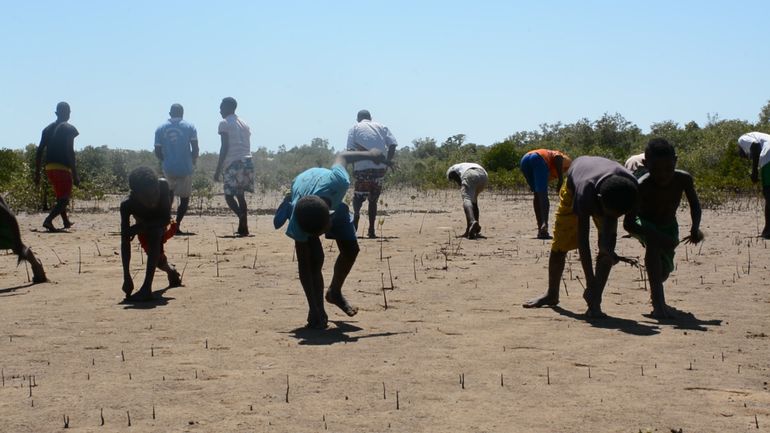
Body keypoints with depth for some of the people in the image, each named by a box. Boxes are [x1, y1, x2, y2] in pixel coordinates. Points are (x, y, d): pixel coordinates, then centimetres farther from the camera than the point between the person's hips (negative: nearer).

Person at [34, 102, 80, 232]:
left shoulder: (48, 129, 13)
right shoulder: (69, 129, -6)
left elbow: (39, 152, 11)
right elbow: (70, 152, -15)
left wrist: (37, 173, 15)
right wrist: (75, 175, -14)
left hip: (49, 168, 7)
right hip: (63, 168, -7)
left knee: (60, 197, 25)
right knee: (64, 199, -5)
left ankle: (66, 222, 37)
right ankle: (48, 220, -27)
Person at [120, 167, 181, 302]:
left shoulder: (162, 185, -37)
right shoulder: (127, 205, -36)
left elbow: (166, 218, -32)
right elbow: (125, 241, -36)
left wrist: (139, 227, -42)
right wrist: (126, 277, -41)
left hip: (160, 226, -1)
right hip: (144, 231, 1)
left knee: (155, 232, -32)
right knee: (158, 260, 4)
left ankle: (147, 288, -37)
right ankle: (171, 270, 45)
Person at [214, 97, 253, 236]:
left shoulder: (224, 123, -1)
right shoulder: (244, 124, 20)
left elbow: (225, 148, -9)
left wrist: (218, 170, -8)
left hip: (234, 164, -6)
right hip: (247, 162, 7)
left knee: (229, 195, -1)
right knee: (240, 195, 14)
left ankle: (242, 215, -27)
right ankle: (243, 227, 7)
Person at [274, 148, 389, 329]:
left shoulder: (337, 181, -48)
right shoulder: (296, 223, -44)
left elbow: (341, 156, -24)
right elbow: (303, 266, -34)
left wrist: (370, 154, -5)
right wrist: (313, 308, -37)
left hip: (333, 201, 3)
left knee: (351, 249, -1)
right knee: (314, 258, -20)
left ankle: (335, 292, 24)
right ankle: (317, 312, -5)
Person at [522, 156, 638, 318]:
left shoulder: (631, 185, -40)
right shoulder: (585, 191, -47)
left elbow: (612, 218, -24)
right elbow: (583, 241, -40)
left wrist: (606, 244, -42)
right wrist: (590, 282, -39)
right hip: (574, 186, -2)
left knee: (608, 245, -18)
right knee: (559, 245, 4)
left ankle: (595, 302, -14)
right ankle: (552, 294, 27)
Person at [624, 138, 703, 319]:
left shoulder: (683, 179, -27)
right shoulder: (641, 187, -37)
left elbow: (694, 205, -8)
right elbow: (628, 223, -38)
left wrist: (695, 227, -27)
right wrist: (657, 236, -50)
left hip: (668, 225, 4)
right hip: (644, 224, -4)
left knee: (664, 270, 4)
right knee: (654, 243, -35)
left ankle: (655, 290, 45)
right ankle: (658, 303, -34)